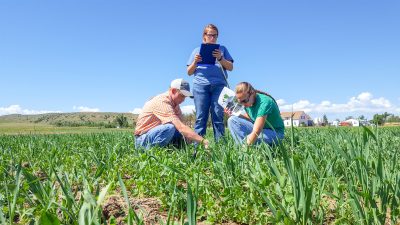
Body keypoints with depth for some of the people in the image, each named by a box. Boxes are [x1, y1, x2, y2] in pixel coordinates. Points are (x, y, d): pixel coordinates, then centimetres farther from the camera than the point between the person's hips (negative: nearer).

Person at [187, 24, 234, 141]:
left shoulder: (222, 49, 21)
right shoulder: (197, 50, 21)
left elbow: (230, 67, 11)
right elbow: (189, 72, 16)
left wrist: (220, 58, -6)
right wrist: (195, 62, -3)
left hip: (219, 85, 0)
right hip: (200, 86, 0)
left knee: (218, 115, -8)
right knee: (201, 116, -7)